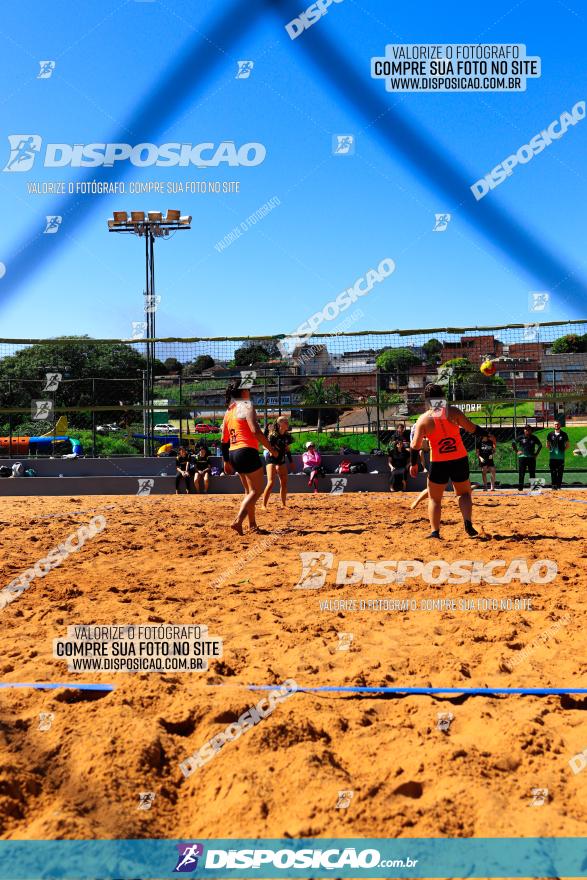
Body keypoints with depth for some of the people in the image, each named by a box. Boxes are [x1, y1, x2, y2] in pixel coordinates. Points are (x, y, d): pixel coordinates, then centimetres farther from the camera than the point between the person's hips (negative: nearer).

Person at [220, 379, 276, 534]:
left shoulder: (229, 411, 16)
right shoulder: (247, 406, -7)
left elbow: (224, 440, 17)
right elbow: (255, 431, -19)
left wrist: (226, 461, 22)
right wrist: (271, 449, -13)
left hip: (233, 453, 8)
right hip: (247, 451, -8)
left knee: (249, 491, 18)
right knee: (256, 490, -4)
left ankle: (252, 525, 20)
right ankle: (238, 521, -18)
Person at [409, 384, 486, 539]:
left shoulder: (424, 419, -5)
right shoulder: (453, 412, -3)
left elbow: (415, 446, -6)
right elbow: (472, 429, -1)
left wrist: (413, 464, 7)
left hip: (438, 463, -1)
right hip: (460, 460, 1)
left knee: (434, 498, 14)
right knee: (464, 493, 19)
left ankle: (435, 532, 8)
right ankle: (468, 522, -2)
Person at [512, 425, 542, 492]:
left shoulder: (534, 438, 7)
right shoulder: (521, 438, 2)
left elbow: (540, 445, 18)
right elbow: (513, 443, 8)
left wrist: (536, 453, 10)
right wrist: (516, 451, 2)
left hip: (531, 457, 2)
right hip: (522, 457, -1)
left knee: (532, 473, 3)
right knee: (521, 473, -2)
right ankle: (520, 488, 1)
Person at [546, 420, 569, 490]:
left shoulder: (564, 434, 5)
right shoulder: (550, 434, 8)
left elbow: (568, 445, 12)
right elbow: (547, 445, 17)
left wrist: (563, 450, 3)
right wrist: (550, 450, 5)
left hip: (561, 457, -1)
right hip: (552, 456, 1)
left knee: (560, 471, 1)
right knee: (553, 472, 0)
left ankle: (559, 485, 6)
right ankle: (554, 485, 4)